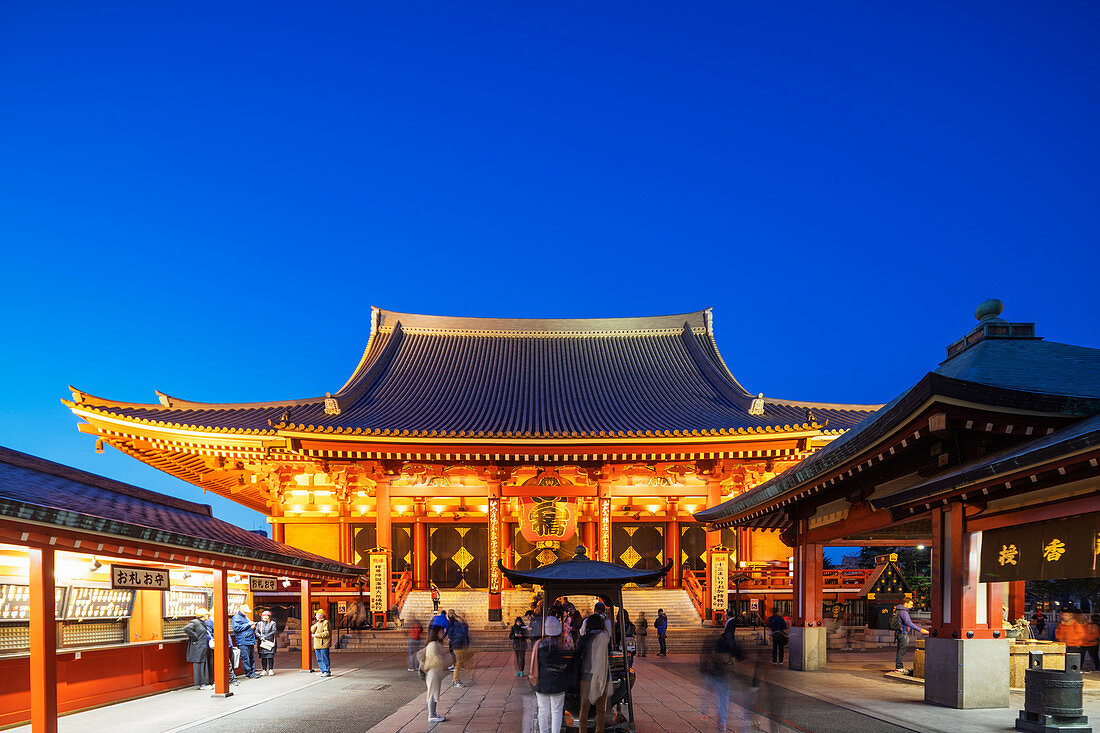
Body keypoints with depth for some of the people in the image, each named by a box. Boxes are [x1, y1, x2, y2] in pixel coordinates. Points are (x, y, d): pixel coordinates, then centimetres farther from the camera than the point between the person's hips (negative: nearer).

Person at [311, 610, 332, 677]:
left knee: (324, 658, -8)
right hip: (317, 644, 8)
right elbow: (312, 630, 10)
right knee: (319, 659, 11)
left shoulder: (326, 622, -7)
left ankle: (327, 672, -4)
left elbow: (327, 633, -16)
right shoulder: (316, 623, 20)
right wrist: (316, 625, -8)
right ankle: (323, 671, 18)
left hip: (323, 644, -8)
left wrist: (317, 635, -15)